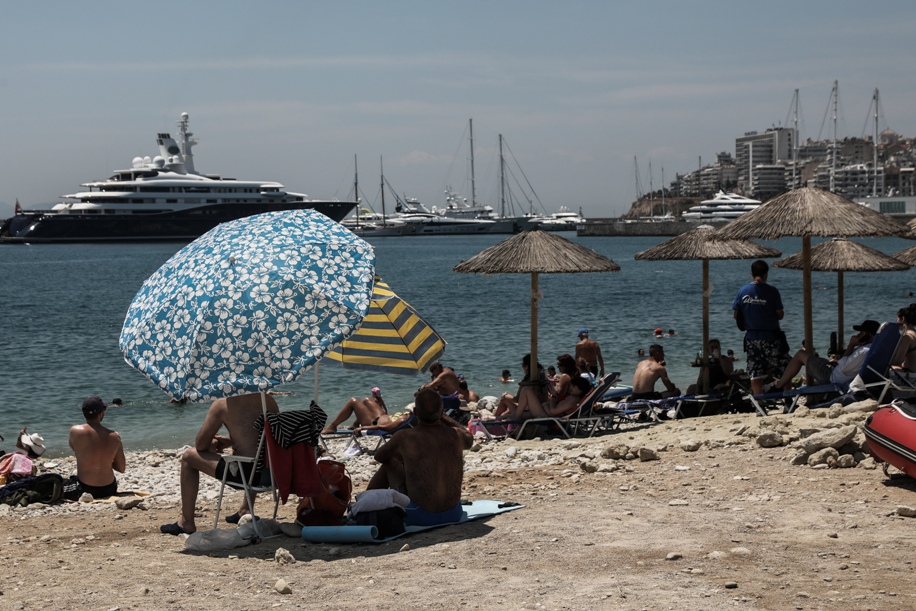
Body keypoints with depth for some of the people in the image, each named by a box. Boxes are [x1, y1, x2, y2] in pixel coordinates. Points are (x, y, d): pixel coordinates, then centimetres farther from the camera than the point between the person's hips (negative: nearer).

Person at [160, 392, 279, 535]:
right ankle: (246, 509, 50)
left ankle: (187, 522, 23)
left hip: (245, 473, -6)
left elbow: (200, 445, 2)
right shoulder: (269, 400, 8)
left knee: (189, 456, 16)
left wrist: (214, 444, 24)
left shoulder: (222, 405, -5)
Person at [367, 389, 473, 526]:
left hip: (420, 516, -3)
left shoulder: (404, 437, -12)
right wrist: (442, 417, 26)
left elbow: (379, 456, 10)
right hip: (453, 514, 3)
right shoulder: (455, 435, -4)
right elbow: (469, 438, 24)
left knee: (389, 464, 18)